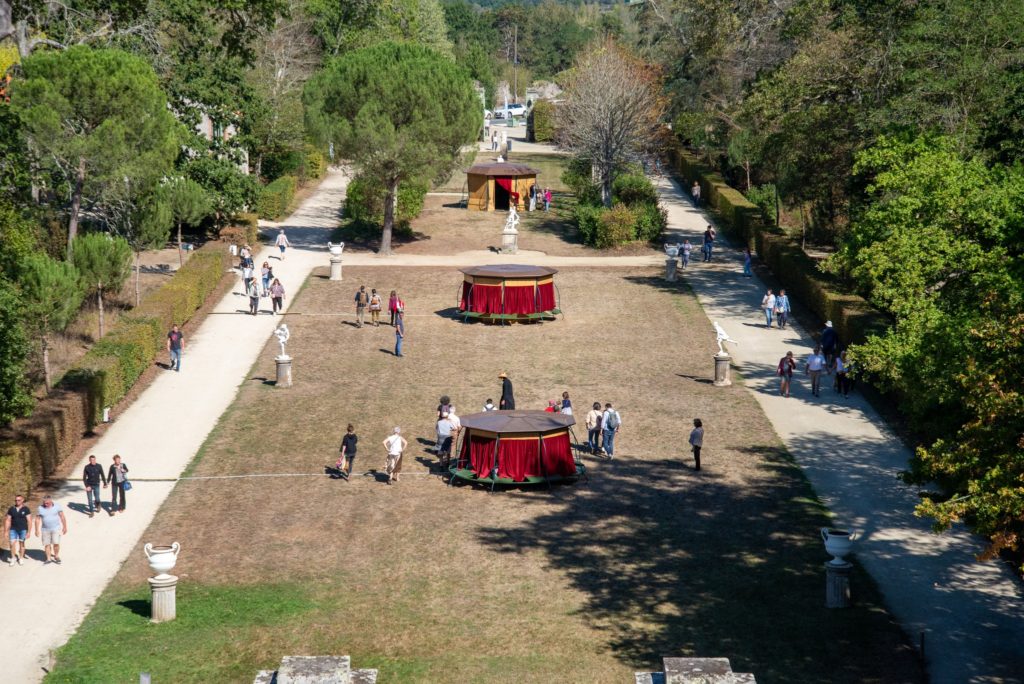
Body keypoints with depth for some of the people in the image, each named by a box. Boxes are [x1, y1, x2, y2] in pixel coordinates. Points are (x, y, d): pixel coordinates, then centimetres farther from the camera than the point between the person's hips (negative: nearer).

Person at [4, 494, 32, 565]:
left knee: (21, 543, 8)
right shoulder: (11, 509, 1)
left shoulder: (26, 509, -6)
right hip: (13, 529, 2)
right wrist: (6, 531, 2)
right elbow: (8, 520, 5)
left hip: (23, 529, -2)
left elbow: (29, 521, -7)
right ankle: (13, 557, 14)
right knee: (12, 543, -6)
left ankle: (21, 558, 21)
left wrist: (29, 532, -11)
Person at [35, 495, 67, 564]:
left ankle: (56, 556, 11)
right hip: (45, 529, 2)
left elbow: (62, 517, 0)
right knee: (47, 544, 2)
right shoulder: (40, 508, -2)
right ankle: (48, 558, 14)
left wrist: (64, 527, 1)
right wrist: (37, 530, 1)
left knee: (56, 543, -9)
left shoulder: (57, 506, -5)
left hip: (56, 528, -2)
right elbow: (37, 519, 3)